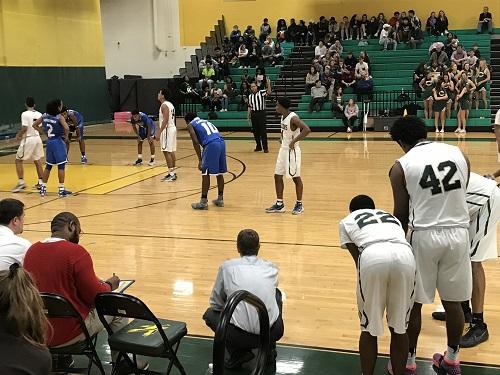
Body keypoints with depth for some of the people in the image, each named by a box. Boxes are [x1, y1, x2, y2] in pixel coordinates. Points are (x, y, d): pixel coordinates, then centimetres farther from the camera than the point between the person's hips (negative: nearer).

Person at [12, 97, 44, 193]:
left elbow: (24, 128, -19)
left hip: (28, 139, -6)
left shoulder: (25, 114, -12)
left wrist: (18, 135, -2)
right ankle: (40, 182, 16)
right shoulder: (39, 114, 5)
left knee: (18, 160, 5)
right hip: (37, 138, 6)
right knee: (37, 161, 15)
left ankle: (21, 182, -2)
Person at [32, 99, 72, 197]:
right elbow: (66, 128, -26)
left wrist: (44, 132, 11)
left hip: (49, 142, 6)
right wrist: (66, 136, -8)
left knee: (48, 166, 15)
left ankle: (43, 188, 19)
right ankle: (61, 190, 2)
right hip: (58, 142, -6)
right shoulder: (59, 117, -13)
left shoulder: (45, 116, 4)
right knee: (61, 166, 1)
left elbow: (34, 125, 11)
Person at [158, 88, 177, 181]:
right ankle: (173, 172, 16)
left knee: (166, 152, -8)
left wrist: (159, 132, -22)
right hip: (172, 128, 10)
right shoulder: (170, 104, 16)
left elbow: (165, 120, -22)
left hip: (167, 130, -10)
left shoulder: (164, 105, -14)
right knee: (171, 151, 12)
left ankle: (171, 174, -9)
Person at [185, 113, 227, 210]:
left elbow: (196, 142, -2)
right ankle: (220, 199, 27)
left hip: (211, 144, -7)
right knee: (220, 173, 17)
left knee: (206, 174, 2)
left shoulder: (191, 125, 13)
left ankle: (203, 202, 4)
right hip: (221, 142, 7)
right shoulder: (205, 121, 33)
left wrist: (200, 160, -2)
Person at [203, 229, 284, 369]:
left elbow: (216, 303, 14)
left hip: (240, 336, -2)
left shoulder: (227, 267, 4)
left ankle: (238, 353, 8)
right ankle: (269, 349, 28)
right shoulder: (272, 268, 12)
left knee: (210, 313, 28)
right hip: (274, 333, 2)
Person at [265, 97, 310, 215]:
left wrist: (294, 141, -28)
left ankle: (299, 204, 15)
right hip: (283, 149, 9)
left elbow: (307, 130, -32)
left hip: (292, 150, -9)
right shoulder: (283, 116, 7)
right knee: (278, 176, 9)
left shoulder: (293, 118, -21)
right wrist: (282, 137, 9)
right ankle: (279, 204, 18)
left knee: (296, 177, 2)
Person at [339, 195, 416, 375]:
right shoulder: (391, 217, 42)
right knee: (399, 328, 19)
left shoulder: (346, 221, 31)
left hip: (372, 256, -3)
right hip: (405, 255, 3)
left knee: (369, 329, 15)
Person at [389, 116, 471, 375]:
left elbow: (401, 213, -1)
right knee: (453, 302, 17)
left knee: (414, 303, 11)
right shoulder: (459, 154, 4)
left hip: (425, 236, -3)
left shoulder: (401, 166, -5)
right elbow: (459, 195, 12)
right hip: (458, 233, 4)